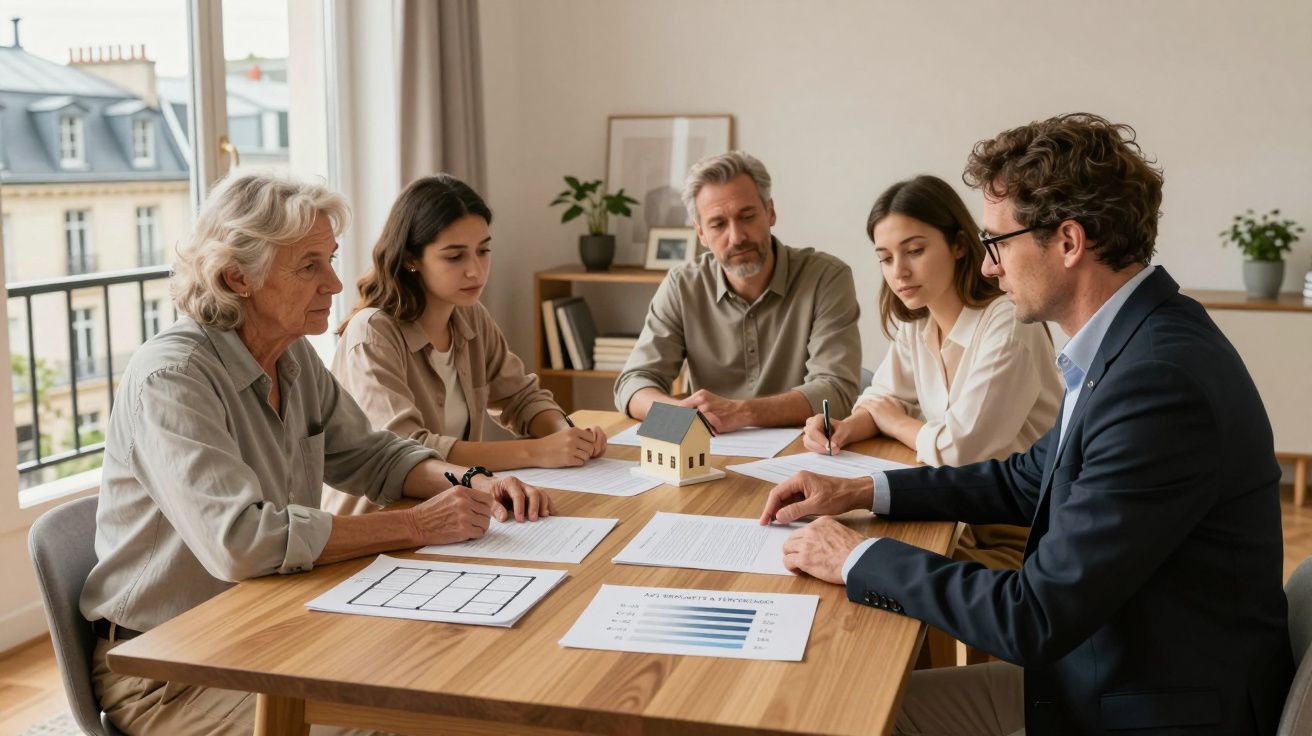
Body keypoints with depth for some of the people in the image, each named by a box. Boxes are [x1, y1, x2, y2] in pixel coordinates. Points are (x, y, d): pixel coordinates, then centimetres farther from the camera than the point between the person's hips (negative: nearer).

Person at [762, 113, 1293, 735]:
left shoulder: (1160, 381, -29)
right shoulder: (1128, 341, 1)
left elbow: (1033, 619, -26)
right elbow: (1030, 480, 16)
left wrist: (859, 560, -14)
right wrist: (862, 491, 7)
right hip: (1101, 658, 8)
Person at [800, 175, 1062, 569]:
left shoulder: (1008, 325, -20)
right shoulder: (916, 325, 5)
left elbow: (959, 447, -22)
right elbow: (882, 402, 12)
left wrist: (890, 421, -3)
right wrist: (845, 429, -11)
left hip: (1020, 536, -6)